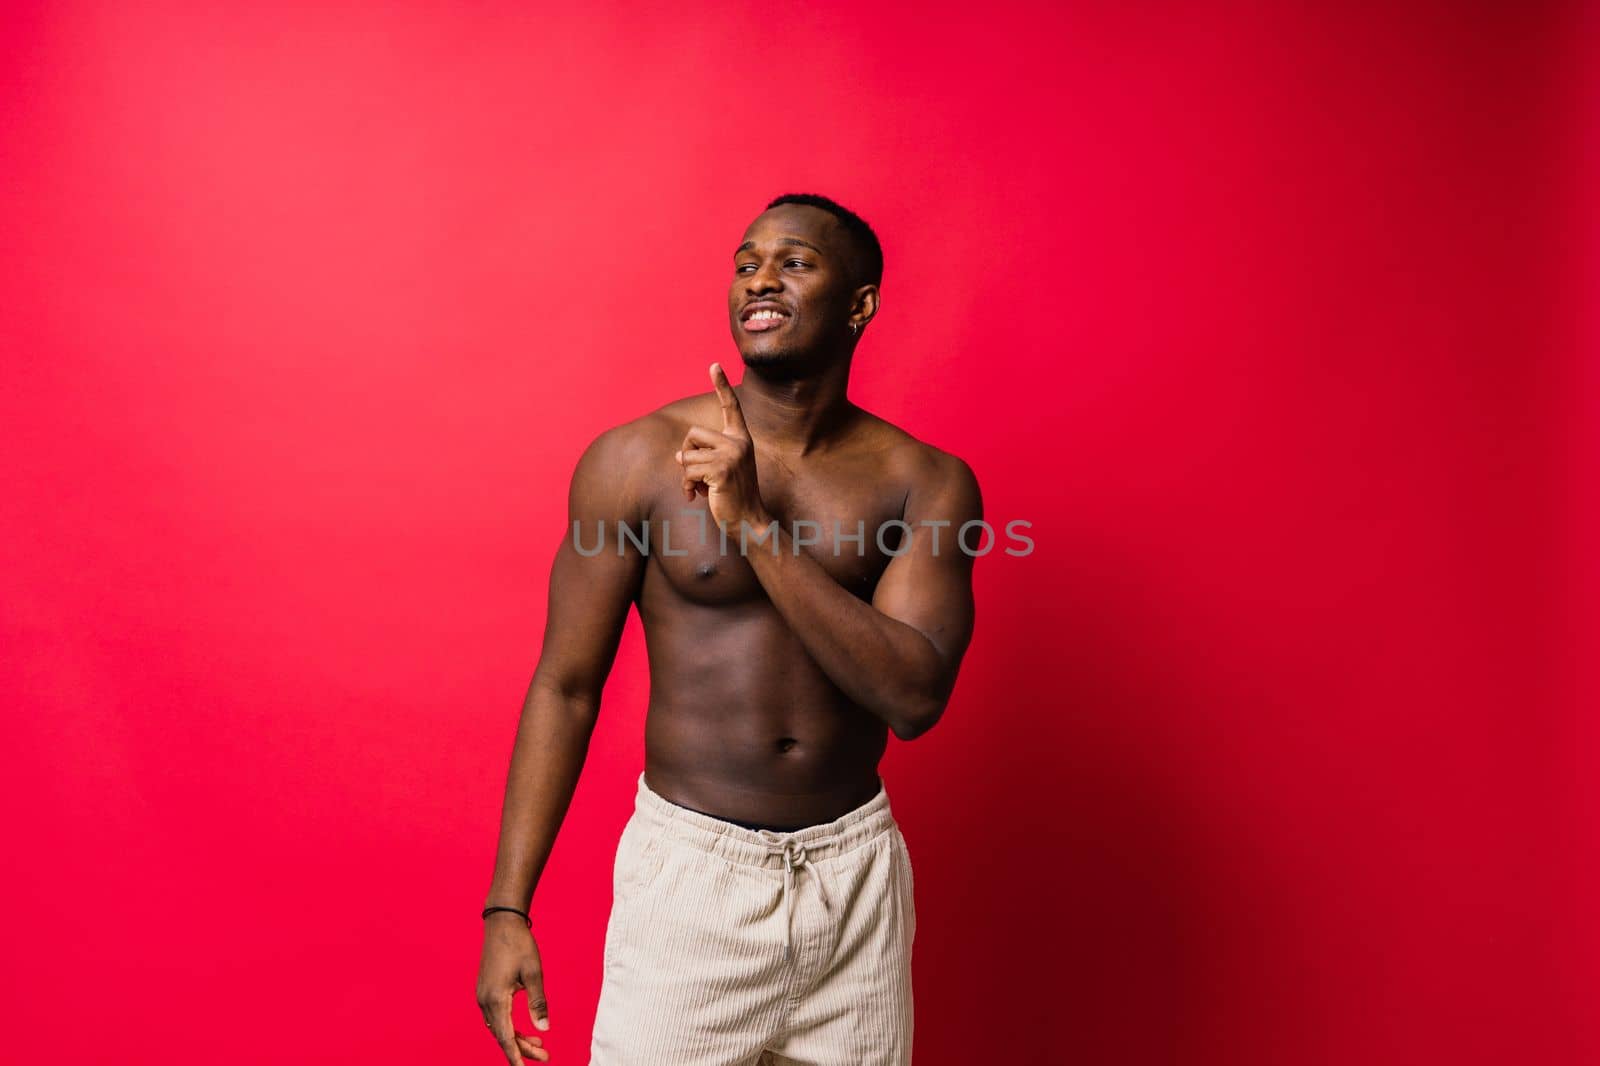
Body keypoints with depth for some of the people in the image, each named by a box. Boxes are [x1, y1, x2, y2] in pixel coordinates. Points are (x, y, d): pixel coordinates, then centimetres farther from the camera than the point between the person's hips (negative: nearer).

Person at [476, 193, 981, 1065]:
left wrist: (754, 523, -23)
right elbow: (565, 687, -3)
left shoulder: (925, 482, -4)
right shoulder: (635, 462, -7)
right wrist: (506, 907, -5)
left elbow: (915, 695, -16)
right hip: (689, 867, -1)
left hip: (856, 872, 2)